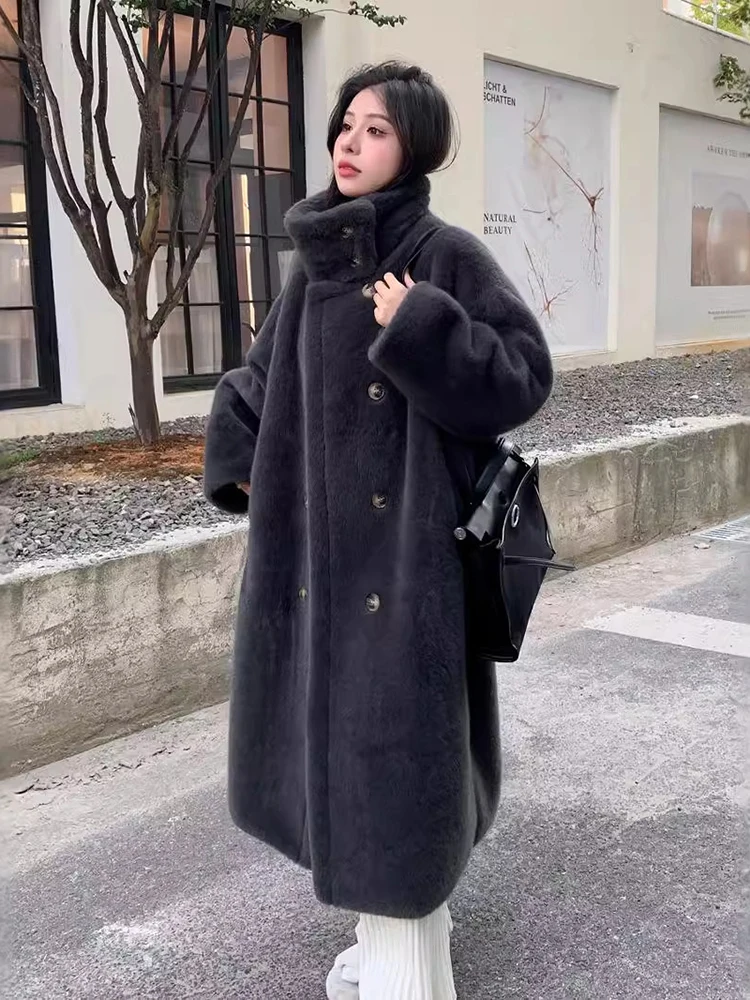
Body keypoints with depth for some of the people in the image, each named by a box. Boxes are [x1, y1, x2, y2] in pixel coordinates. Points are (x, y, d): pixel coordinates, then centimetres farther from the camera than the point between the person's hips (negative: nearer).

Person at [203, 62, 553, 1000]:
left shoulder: (448, 256, -8)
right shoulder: (315, 260, 10)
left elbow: (526, 374, -12)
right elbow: (258, 380, 19)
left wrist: (422, 331, -22)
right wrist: (245, 469, 8)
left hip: (406, 546, -7)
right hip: (319, 544, 7)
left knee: (396, 737, 0)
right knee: (336, 729, 15)